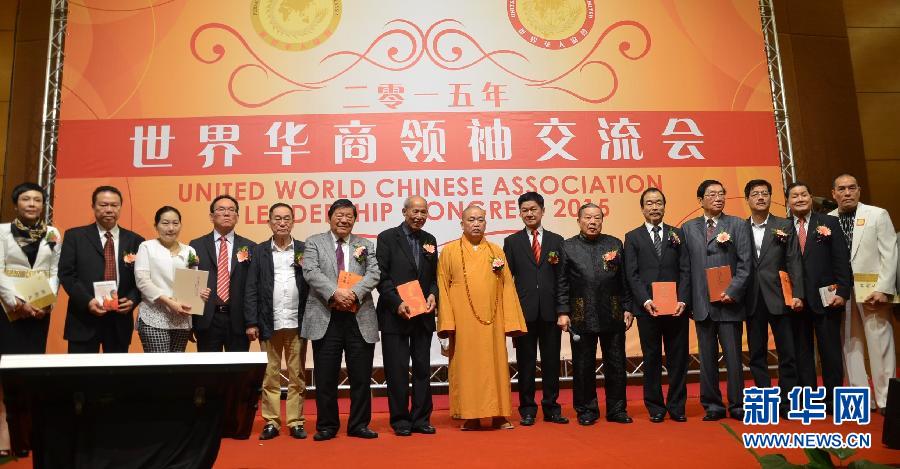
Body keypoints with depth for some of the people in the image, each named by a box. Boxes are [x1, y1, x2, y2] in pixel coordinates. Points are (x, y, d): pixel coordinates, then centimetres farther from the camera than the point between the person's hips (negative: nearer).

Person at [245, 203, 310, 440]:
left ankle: (296, 422, 12)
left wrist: (305, 267, -15)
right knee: (270, 376, 5)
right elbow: (251, 289, 3)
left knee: (297, 376, 4)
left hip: (297, 323, 0)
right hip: (269, 323, 0)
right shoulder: (259, 251, 7)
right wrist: (251, 322, -3)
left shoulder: (304, 250, 6)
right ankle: (271, 422, 14)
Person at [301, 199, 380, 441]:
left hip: (360, 318, 2)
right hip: (326, 318, -1)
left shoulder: (366, 245, 13)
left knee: (361, 376, 6)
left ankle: (359, 425, 18)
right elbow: (311, 272, -6)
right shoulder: (314, 242, 8)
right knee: (325, 377, 4)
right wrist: (335, 292, -20)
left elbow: (373, 274, 0)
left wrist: (353, 292, -17)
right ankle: (326, 426, 17)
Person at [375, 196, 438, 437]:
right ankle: (400, 420, 12)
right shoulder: (387, 237, -3)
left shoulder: (430, 240, 12)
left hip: (423, 315, 5)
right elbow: (381, 276, -7)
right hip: (395, 315, -4)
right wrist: (397, 303, -16)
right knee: (397, 370, 1)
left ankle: (421, 419, 18)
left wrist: (433, 295, -5)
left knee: (423, 369, 9)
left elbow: (434, 276, 15)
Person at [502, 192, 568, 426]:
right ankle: (527, 409, 15)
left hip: (551, 310, 1)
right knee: (525, 361, 5)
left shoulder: (556, 240, 10)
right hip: (524, 309, -1)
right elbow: (507, 276, 3)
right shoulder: (512, 242, 8)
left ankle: (551, 408, 18)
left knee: (551, 360, 7)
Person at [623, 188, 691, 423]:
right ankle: (655, 407, 15)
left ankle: (676, 406, 17)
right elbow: (632, 274, -1)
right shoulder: (633, 237, 6)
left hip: (676, 307, 1)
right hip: (647, 308, -1)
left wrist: (682, 300, -9)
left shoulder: (677, 234, 11)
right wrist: (646, 301, -13)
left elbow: (685, 270, 4)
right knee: (652, 359, 6)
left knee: (678, 358, 5)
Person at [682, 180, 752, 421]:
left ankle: (736, 405, 12)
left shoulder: (737, 225, 5)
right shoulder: (688, 228, 9)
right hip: (702, 303, 2)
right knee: (707, 357, 7)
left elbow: (745, 263, -1)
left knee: (733, 356, 2)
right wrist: (687, 300, 1)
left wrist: (732, 292, -11)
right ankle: (712, 405, 15)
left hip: (729, 302, -1)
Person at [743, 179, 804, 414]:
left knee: (787, 352, 0)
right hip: (752, 301, 1)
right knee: (756, 354, 6)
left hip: (779, 298, -1)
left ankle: (787, 403, 10)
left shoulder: (785, 226, 5)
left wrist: (797, 295, -8)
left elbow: (794, 263, 0)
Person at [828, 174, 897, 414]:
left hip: (872, 292, -2)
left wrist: (883, 290, -10)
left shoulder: (878, 215, 4)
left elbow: (889, 255, -2)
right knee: (850, 346, 5)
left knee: (880, 345, -1)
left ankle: (886, 400, 7)